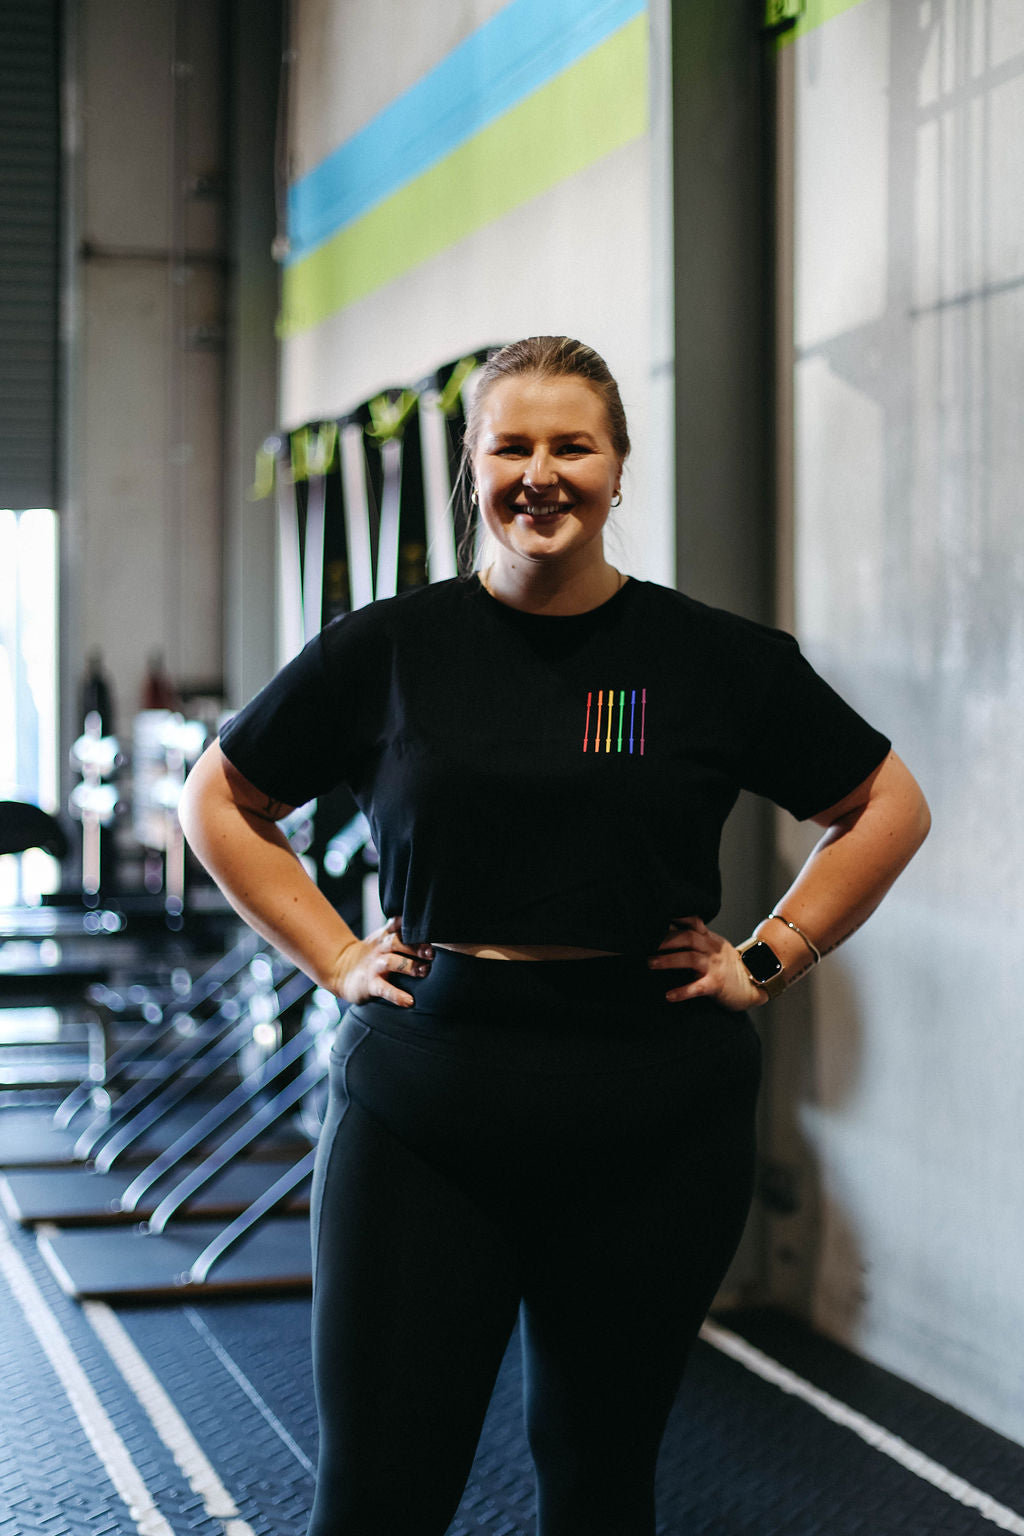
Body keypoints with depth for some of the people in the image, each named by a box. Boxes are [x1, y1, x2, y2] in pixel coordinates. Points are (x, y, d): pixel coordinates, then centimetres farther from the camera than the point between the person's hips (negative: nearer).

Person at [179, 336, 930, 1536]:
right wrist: (336, 958, 4)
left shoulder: (716, 659, 2)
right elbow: (221, 803, 13)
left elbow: (887, 807, 13)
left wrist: (766, 961, 5)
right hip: (423, 1111, 0)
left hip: (654, 1127, 1)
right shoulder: (384, 651, 1)